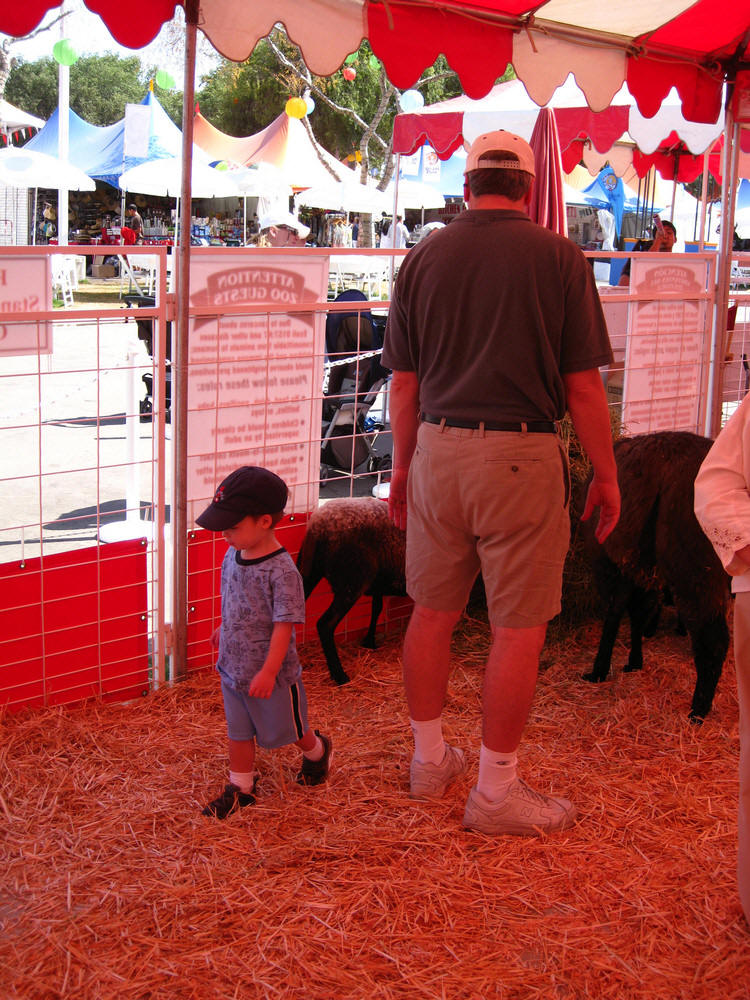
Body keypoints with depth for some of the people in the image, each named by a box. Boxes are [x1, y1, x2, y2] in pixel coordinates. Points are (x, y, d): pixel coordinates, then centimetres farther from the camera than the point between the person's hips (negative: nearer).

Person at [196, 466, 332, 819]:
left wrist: (268, 671, -25)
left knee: (285, 728, 17)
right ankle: (240, 787, 30)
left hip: (270, 674, -6)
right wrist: (224, 629, 27)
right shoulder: (233, 556, -4)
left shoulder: (281, 571, -27)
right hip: (232, 667, 6)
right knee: (238, 731, 15)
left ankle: (316, 751, 45)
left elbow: (284, 625, -25)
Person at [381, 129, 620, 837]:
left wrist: (403, 465, 19)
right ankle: (495, 790, 13)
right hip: (521, 458, -4)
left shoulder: (423, 259, 5)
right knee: (518, 628, 5)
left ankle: (430, 758, 30)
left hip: (438, 448, 4)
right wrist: (606, 475, 5)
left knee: (433, 612, 16)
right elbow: (583, 385, -6)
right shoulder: (558, 257, -4)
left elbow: (405, 383, 7)